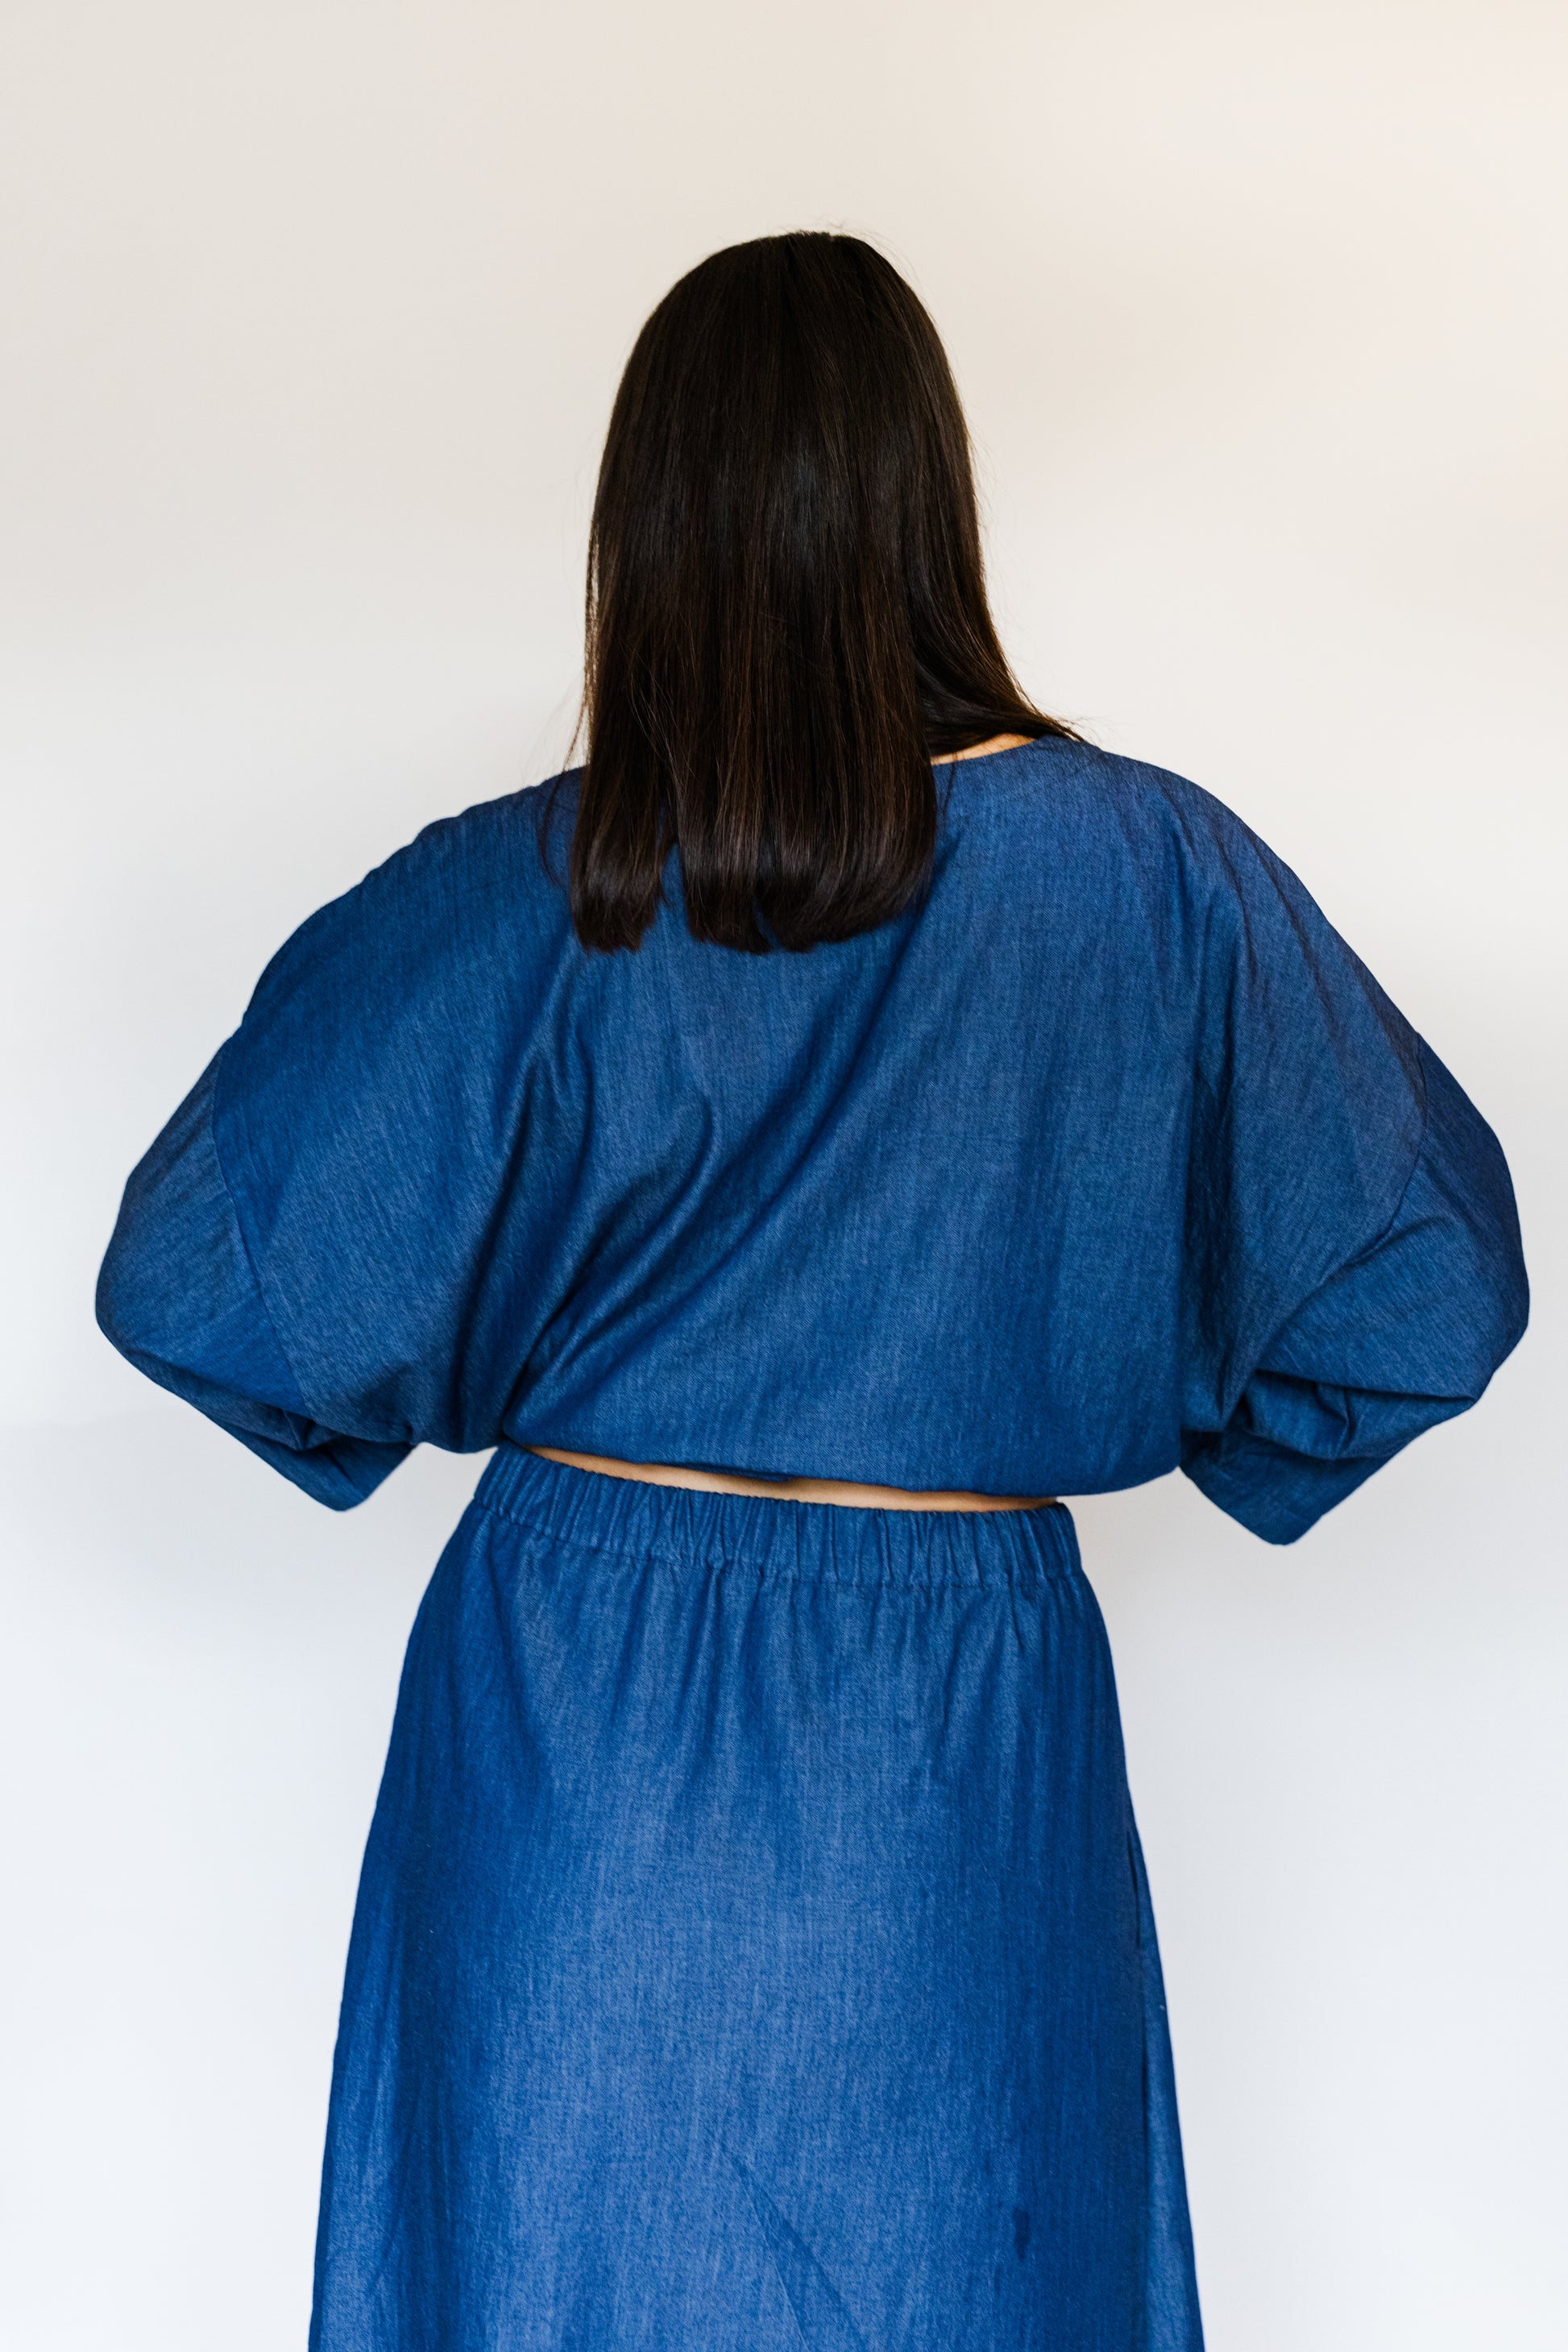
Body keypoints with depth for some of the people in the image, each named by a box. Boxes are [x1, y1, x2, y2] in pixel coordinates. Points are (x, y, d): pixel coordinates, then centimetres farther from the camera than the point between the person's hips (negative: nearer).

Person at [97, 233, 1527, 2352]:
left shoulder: (518, 903, -11)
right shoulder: (1156, 878, -9)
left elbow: (199, 1280, -8)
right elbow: (1431, 1275, -1)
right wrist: (1204, 1415, 15)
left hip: (578, 1711, 0)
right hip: (958, 1747, 0)